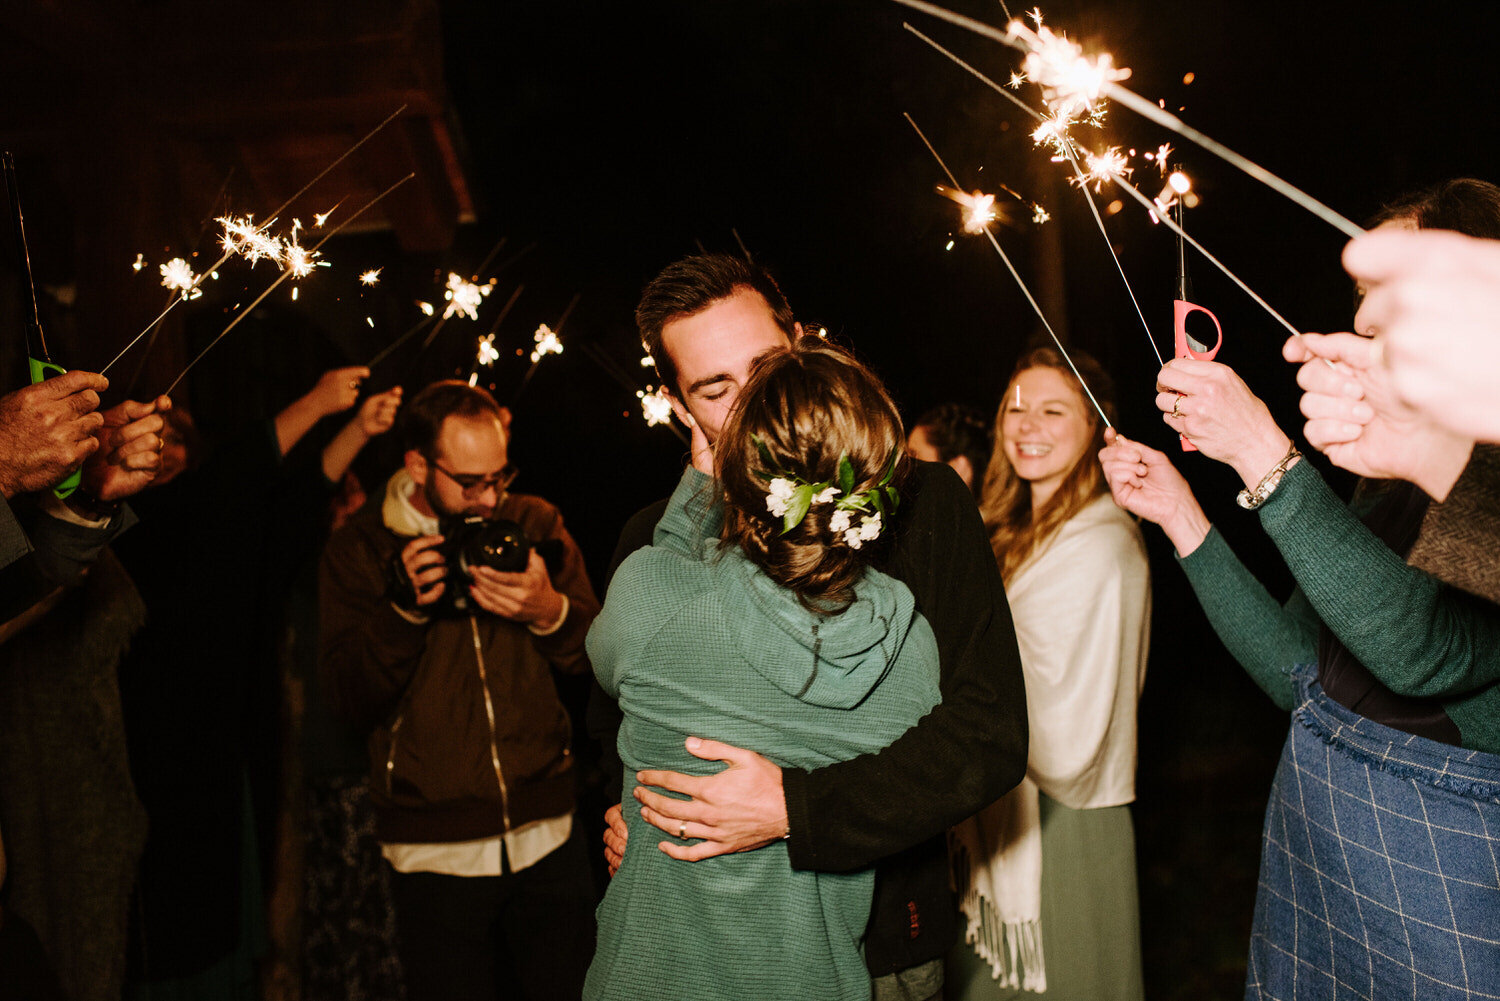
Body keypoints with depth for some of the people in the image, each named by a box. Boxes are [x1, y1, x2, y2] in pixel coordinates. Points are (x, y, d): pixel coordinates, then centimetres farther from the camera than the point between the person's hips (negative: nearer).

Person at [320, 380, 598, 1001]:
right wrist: (404, 608, -19)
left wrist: (550, 612, -18)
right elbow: (352, 699, -6)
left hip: (548, 834, 1)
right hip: (434, 853, -1)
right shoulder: (357, 550, 0)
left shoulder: (536, 524, 2)